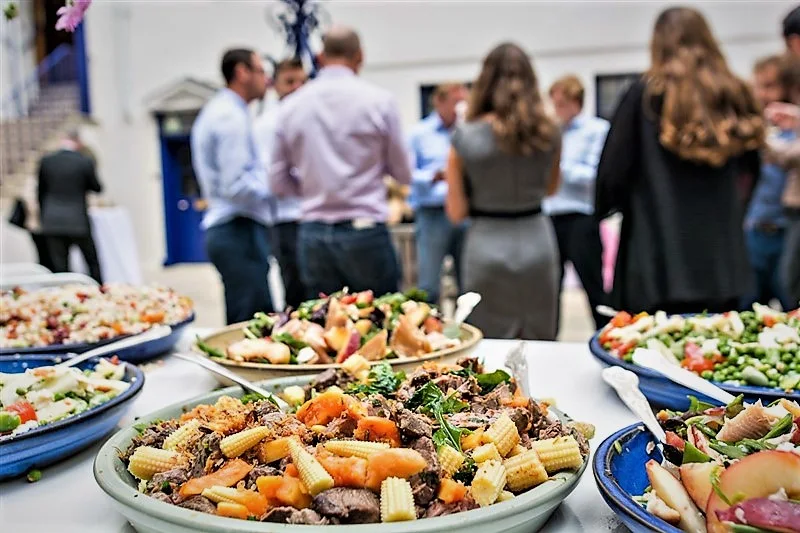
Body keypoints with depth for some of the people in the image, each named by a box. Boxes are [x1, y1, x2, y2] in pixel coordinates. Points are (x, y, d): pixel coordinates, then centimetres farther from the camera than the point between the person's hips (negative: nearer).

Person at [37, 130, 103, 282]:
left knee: (59, 266, 4)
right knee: (92, 261, 13)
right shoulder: (85, 162, -8)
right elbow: (97, 188, 3)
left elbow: (40, 192, 8)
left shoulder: (46, 161, 0)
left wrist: (42, 218, 18)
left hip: (52, 222, 2)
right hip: (78, 222, -2)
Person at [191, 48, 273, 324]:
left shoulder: (215, 111, 20)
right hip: (240, 231, -10)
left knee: (241, 320, 13)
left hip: (222, 227, 10)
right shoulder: (231, 116, -12)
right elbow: (236, 186, -21)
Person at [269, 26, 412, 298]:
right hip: (365, 233, -3)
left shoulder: (290, 106, 5)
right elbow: (403, 174, 3)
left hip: (313, 234, 4)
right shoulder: (379, 101, -4)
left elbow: (278, 182, 7)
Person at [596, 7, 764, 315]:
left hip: (657, 263, -4)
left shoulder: (645, 94, -4)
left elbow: (613, 171, -5)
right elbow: (750, 172, 16)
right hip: (722, 262, 5)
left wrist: (603, 206, 13)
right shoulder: (735, 96, 10)